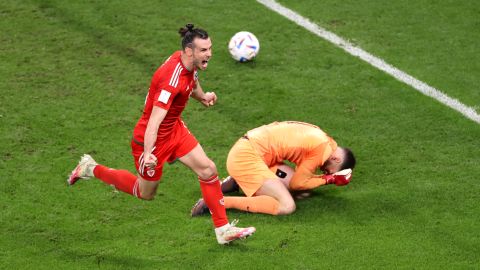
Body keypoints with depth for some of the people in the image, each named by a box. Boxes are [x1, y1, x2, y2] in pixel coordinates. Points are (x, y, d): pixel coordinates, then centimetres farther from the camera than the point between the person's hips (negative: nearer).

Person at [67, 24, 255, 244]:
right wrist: (148, 154, -50)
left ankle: (223, 229, 3)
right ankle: (92, 170, 30)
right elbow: (154, 121, -42)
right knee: (146, 193, 13)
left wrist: (202, 96, 12)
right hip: (151, 139, -8)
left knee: (208, 170, -5)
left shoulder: (190, 64, -8)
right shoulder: (172, 79, -35)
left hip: (175, 129, 8)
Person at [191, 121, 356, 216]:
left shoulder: (321, 138, 14)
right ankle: (219, 201, -17)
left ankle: (238, 182, 10)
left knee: (302, 191, 7)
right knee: (287, 206, -18)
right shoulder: (323, 147, -13)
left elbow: (297, 180, 13)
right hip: (246, 157, -9)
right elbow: (297, 183, -5)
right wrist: (329, 179, 2)